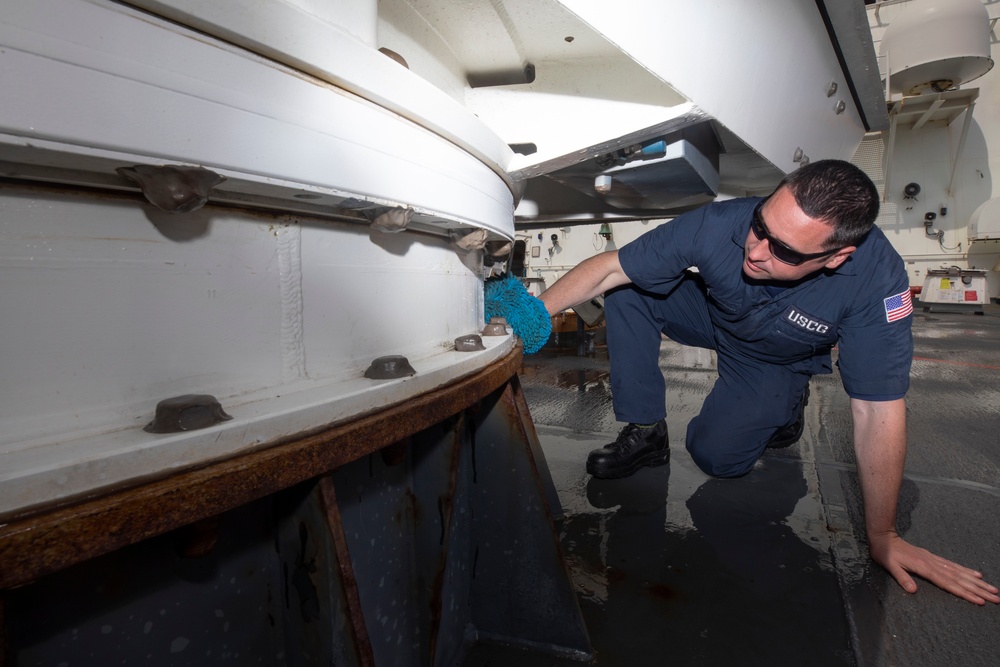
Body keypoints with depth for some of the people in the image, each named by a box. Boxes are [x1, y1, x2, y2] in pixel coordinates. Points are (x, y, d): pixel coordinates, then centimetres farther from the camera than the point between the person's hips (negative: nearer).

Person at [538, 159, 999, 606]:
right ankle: (645, 433, -9)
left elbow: (878, 411, -31)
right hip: (715, 316, 2)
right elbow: (609, 268, -28)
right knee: (628, 290, -21)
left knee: (716, 454, -18)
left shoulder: (877, 278, -38)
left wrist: (882, 536, -25)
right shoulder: (719, 224, -35)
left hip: (779, 361, -2)